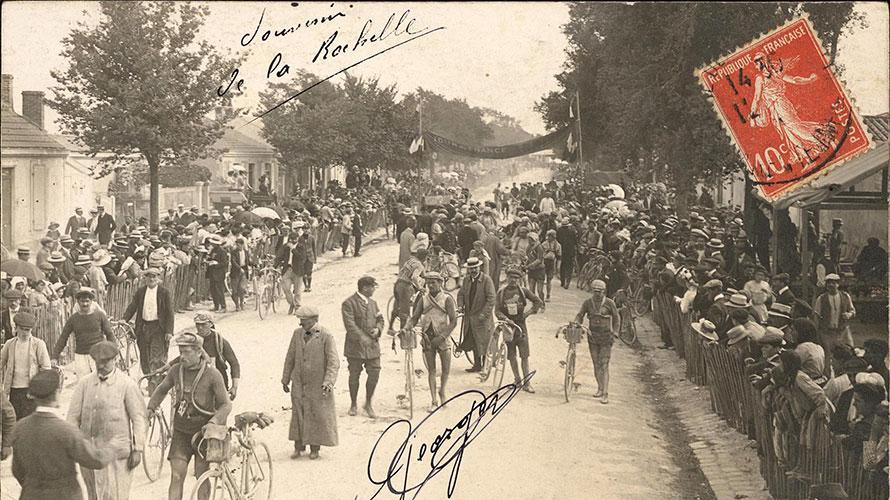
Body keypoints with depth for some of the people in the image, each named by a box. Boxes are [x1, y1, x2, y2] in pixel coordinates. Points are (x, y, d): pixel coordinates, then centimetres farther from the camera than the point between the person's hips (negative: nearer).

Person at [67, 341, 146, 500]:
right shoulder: (84, 384, 9)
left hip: (116, 451, -4)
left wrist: (137, 449, -5)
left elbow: (138, 418, -1)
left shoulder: (127, 384, 0)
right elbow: (73, 417, 10)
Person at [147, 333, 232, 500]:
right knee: (176, 475, -3)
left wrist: (214, 421, -26)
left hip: (203, 430, -3)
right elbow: (162, 389, 19)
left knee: (202, 475, 1)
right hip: (181, 431, 3)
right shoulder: (176, 370, -1)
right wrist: (151, 407, 7)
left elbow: (226, 404, -10)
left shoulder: (212, 374, -13)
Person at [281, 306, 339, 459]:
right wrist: (285, 379, 13)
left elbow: (333, 362, -13)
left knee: (317, 415, 4)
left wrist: (328, 382, -23)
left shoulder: (326, 337, -10)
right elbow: (290, 358, 13)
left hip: (318, 385, -4)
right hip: (298, 383, 4)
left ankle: (315, 448, 16)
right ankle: (298, 446, 16)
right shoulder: (297, 334, 5)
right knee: (298, 414, 6)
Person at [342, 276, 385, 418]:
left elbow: (380, 319, 20)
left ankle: (368, 404, 17)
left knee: (374, 374, 0)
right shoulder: (349, 303, -9)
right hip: (355, 346, -5)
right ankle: (353, 404, 23)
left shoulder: (372, 303, 14)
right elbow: (350, 324, -19)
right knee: (354, 376, 6)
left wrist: (378, 329, -3)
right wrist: (361, 337, -29)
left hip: (372, 346, 5)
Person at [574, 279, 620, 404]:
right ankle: (600, 389, 27)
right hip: (592, 336, 3)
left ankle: (605, 394, -12)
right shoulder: (587, 303, 1)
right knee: (596, 365, 10)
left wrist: (614, 333, -4)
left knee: (604, 365, -10)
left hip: (606, 337, -3)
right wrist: (576, 322, -12)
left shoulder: (609, 303, -6)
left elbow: (617, 318, 4)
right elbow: (580, 315, 8)